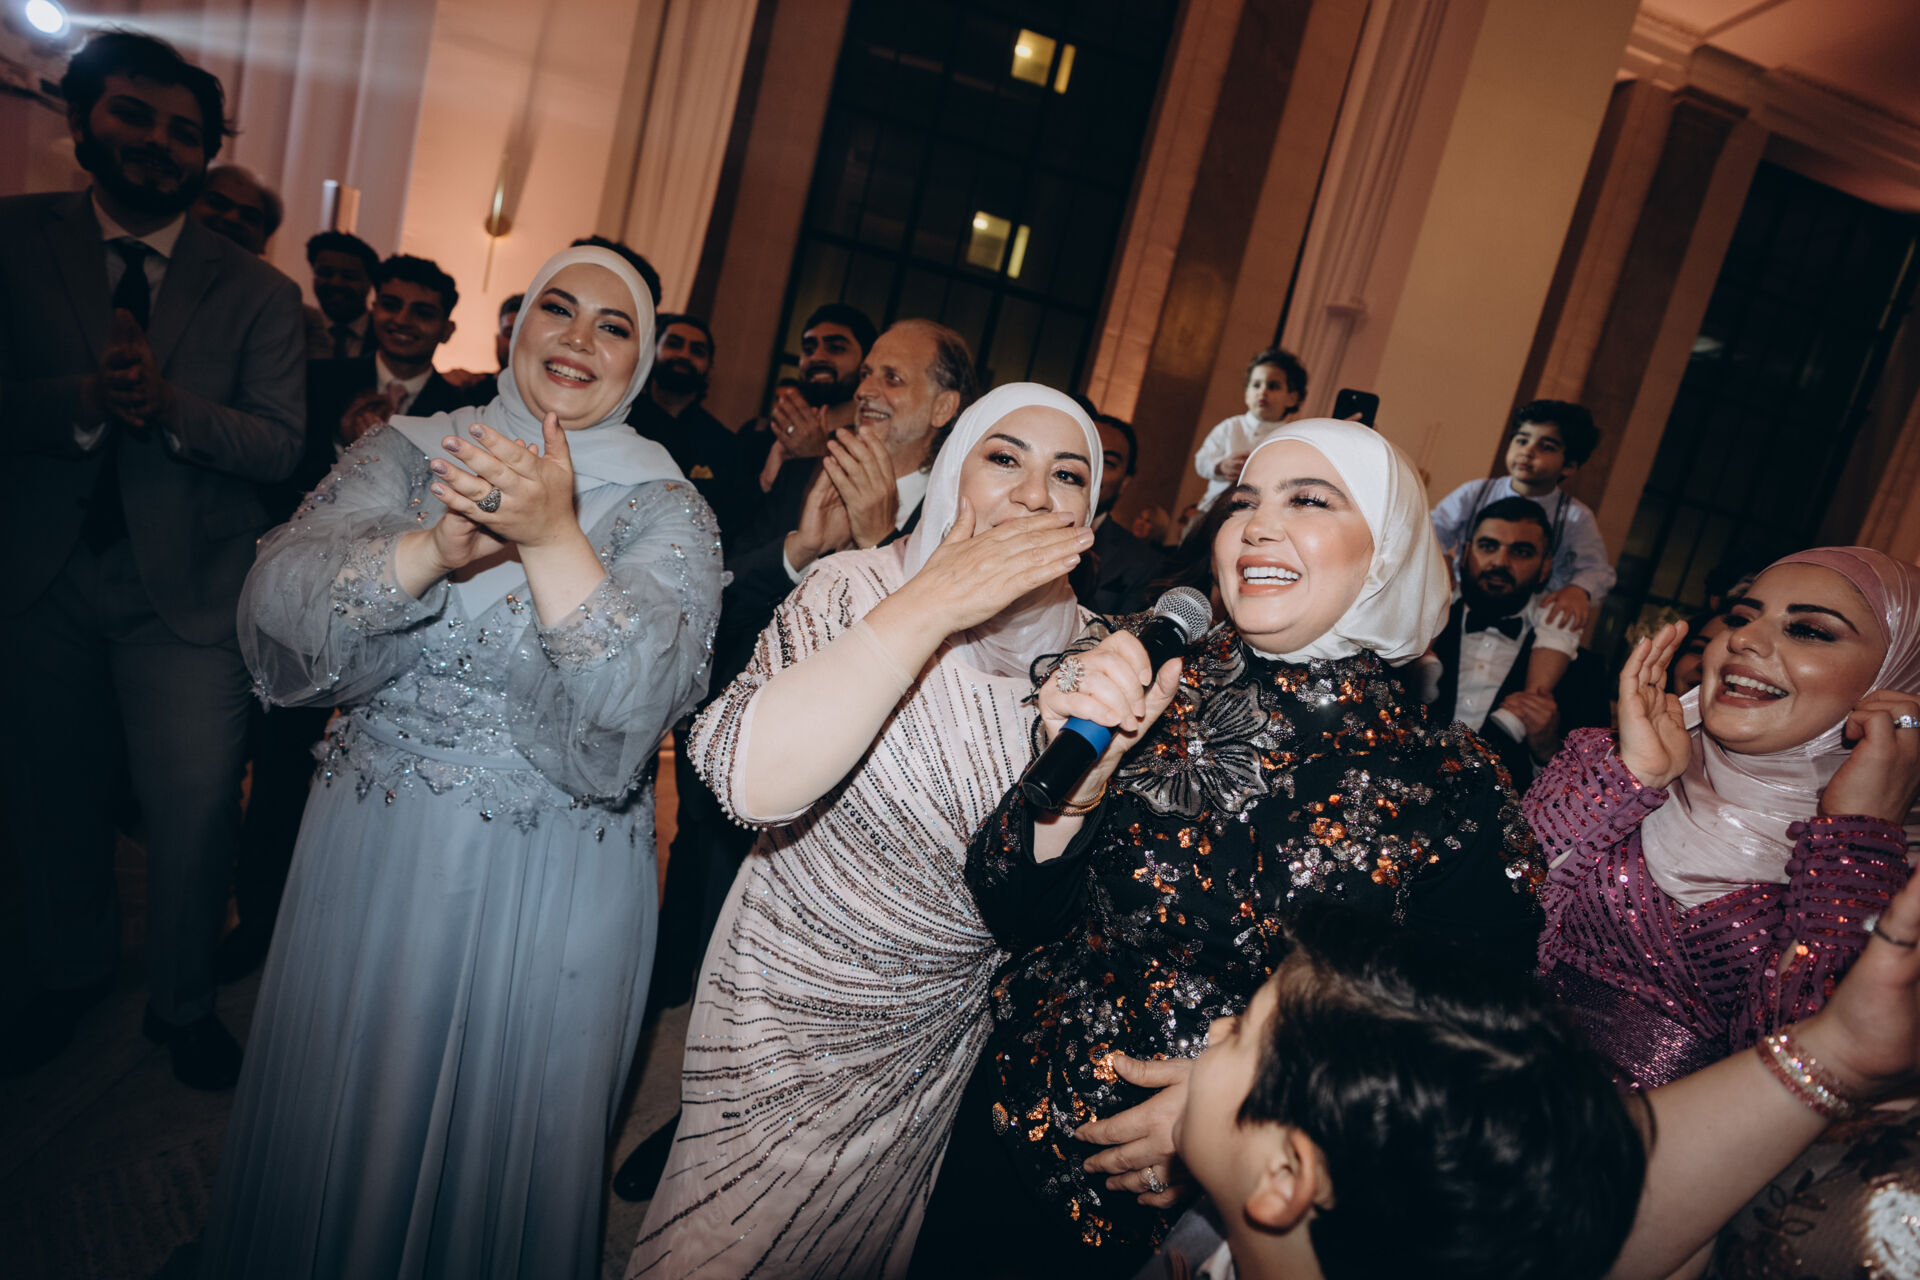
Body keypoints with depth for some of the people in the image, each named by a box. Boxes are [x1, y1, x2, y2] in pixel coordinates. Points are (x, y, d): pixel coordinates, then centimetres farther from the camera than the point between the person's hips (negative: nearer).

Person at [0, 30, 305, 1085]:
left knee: (195, 811, 3)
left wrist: (170, 405, -23)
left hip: (186, 590, -1)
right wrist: (85, 401, -24)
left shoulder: (258, 293, 1)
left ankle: (182, 1003, 25)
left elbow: (279, 445, -6)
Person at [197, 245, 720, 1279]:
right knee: (334, 1116, 21)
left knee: (503, 1134, 16)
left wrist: (555, 538, -35)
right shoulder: (411, 450, -1)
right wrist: (433, 548, -33)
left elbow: (633, 700, -23)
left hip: (553, 891, -2)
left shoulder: (667, 512, -7)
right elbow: (279, 599, -16)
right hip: (371, 856, 2)